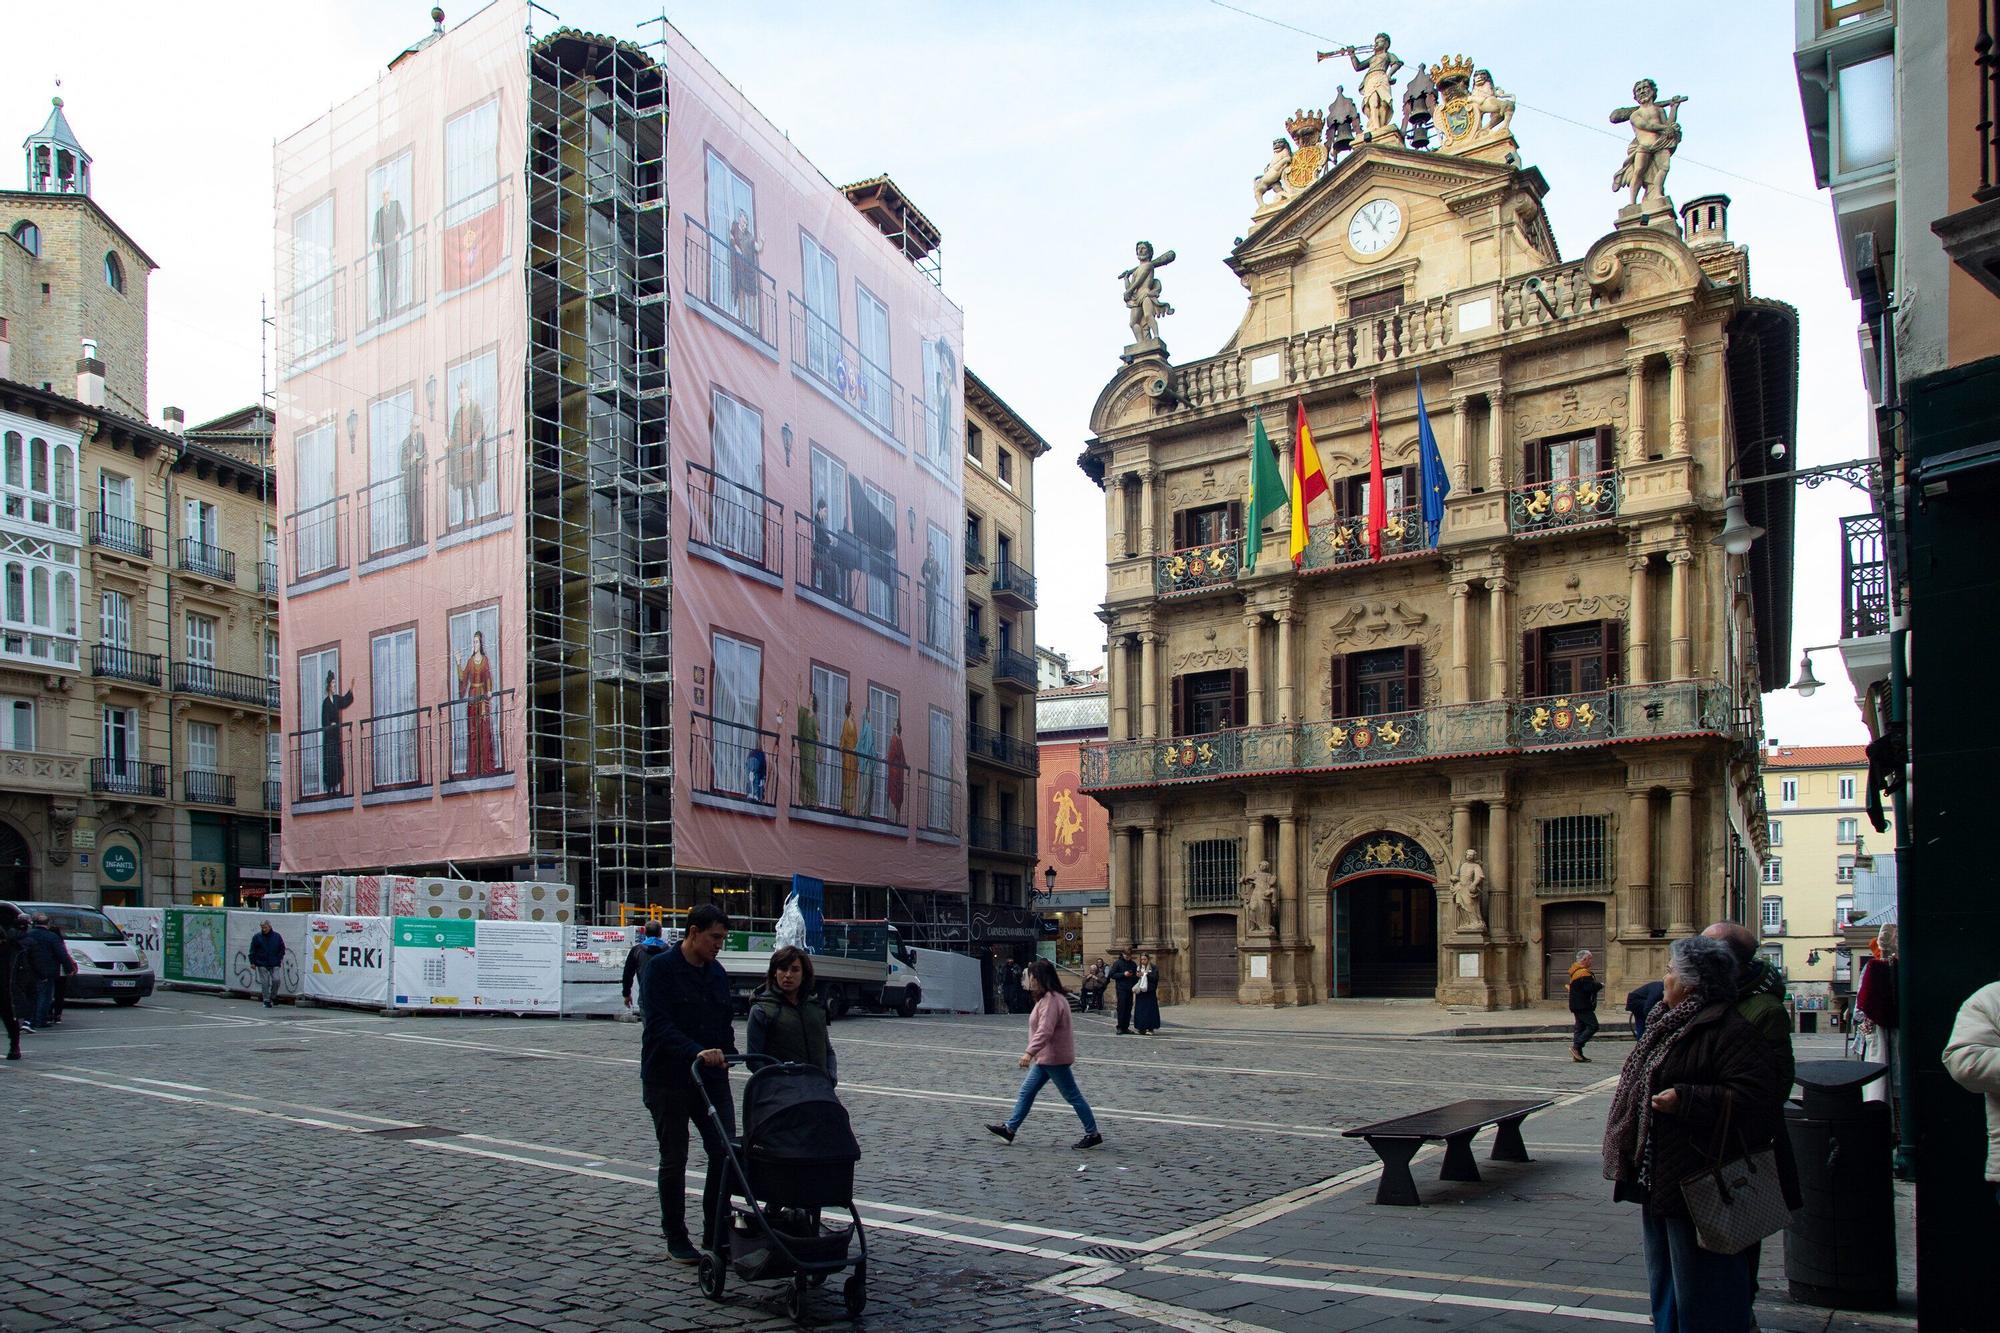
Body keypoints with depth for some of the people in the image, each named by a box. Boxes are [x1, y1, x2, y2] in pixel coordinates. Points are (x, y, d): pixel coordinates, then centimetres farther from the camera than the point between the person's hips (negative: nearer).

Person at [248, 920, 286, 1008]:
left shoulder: (277, 936, 4)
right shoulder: (257, 937, 1)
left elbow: (282, 948, 14)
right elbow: (252, 950, 4)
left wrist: (281, 958, 4)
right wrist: (252, 962, 0)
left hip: (274, 964, 1)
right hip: (262, 964, 0)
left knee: (276, 980, -9)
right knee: (265, 982, -1)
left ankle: (273, 997, 13)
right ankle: (266, 1001, 6)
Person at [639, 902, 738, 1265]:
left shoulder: (717, 973, 10)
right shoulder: (660, 969, -12)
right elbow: (658, 1024, -22)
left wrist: (727, 1056, 3)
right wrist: (697, 1052, -34)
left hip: (712, 1078, 6)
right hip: (669, 1081, -6)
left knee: (724, 1152, 1)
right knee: (674, 1160, 6)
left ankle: (716, 1234, 15)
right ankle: (676, 1239, 19)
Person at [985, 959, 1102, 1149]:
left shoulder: (1051, 1000, -22)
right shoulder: (1047, 998, 12)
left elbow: (1045, 1030, -31)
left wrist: (1030, 1052, -36)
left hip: (1055, 1058, -11)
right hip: (1046, 1057, 11)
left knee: (1072, 1095, -1)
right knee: (1027, 1091, 12)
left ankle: (1093, 1134, 7)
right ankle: (1010, 1128, 18)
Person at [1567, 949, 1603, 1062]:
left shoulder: (1576, 971, 18)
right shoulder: (1583, 973, -17)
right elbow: (1589, 987, -26)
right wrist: (1600, 985, -8)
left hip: (1577, 1005, 11)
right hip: (1583, 1006, -11)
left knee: (1580, 1028, 10)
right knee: (1593, 1026, -10)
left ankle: (1578, 1055, 11)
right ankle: (1576, 1047, -14)